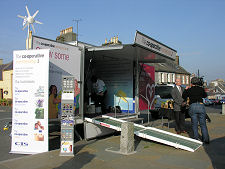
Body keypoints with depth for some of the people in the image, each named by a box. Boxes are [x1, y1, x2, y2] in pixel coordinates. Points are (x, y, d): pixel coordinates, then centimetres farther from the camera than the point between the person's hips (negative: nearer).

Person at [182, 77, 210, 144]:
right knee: (203, 124, 9)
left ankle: (196, 139, 9)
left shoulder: (189, 90, 2)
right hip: (201, 106, 1)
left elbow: (184, 97, 17)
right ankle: (206, 139, 11)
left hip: (192, 107, -1)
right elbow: (205, 96, 23)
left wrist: (186, 89, 28)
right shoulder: (201, 89, 6)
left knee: (194, 124, 8)